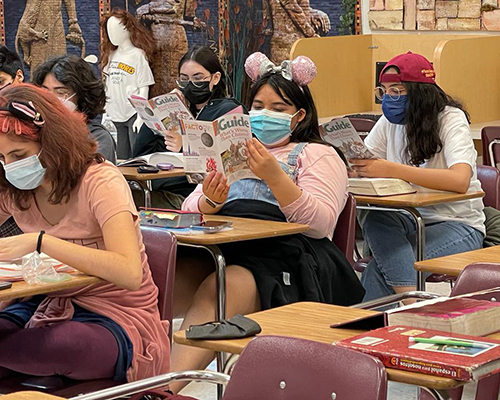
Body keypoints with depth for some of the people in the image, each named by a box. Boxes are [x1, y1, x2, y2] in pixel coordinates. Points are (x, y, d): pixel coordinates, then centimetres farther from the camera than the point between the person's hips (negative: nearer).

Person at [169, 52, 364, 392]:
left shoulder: (319, 155, 15)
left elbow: (321, 223, -3)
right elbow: (190, 210, 20)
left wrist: (276, 178, -17)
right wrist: (210, 201, -5)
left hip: (281, 256, -5)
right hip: (220, 248, 5)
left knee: (216, 291, -37)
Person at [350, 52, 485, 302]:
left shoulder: (451, 119, -13)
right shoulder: (390, 122, 7)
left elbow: (460, 180, -30)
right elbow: (361, 167, 2)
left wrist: (391, 170, -35)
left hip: (459, 225, -5)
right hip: (409, 219, 6)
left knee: (380, 269, -29)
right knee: (376, 221, -30)